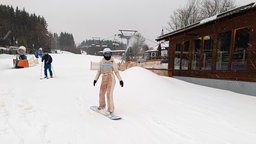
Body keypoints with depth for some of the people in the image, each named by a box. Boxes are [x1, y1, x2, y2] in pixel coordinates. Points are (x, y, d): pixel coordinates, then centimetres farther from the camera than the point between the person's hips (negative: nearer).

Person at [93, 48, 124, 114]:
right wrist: (95, 79, 9)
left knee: (109, 94, -15)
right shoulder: (101, 62, 6)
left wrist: (120, 80, -15)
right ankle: (102, 106, 39)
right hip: (104, 80, 6)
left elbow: (116, 71, -7)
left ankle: (110, 109, -5)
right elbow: (99, 71, 13)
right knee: (101, 94, 16)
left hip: (111, 80, -6)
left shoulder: (112, 62, -8)